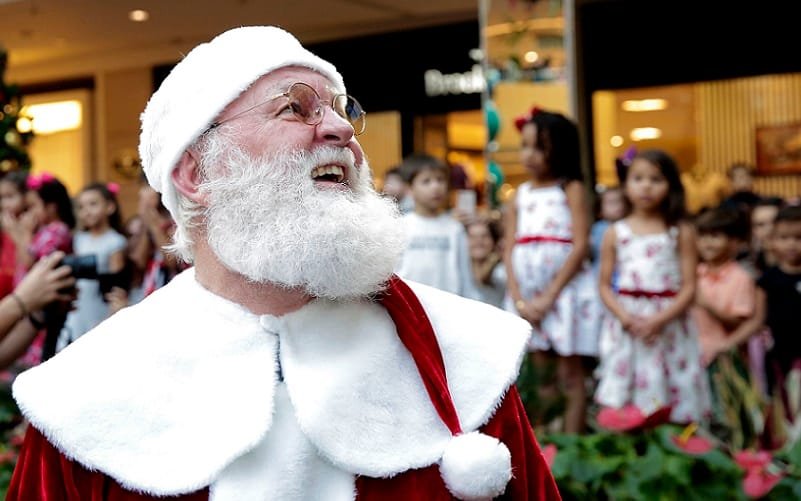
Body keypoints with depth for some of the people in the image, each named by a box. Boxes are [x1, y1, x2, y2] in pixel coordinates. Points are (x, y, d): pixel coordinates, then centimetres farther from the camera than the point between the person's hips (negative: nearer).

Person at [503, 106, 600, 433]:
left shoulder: (571, 189, -1)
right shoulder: (519, 195, 11)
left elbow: (580, 246, -10)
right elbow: (509, 251, 6)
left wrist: (548, 297, -14)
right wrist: (519, 299, -7)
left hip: (564, 290, -4)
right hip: (527, 294, 4)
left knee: (569, 374, 2)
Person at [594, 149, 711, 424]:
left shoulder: (681, 232, 2)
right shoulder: (615, 234, 5)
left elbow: (688, 287, -3)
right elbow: (605, 285, 4)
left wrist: (661, 319, -17)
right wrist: (626, 318, -13)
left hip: (669, 326, -1)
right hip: (626, 326, 1)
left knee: (670, 406, 2)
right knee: (622, 408, 1)